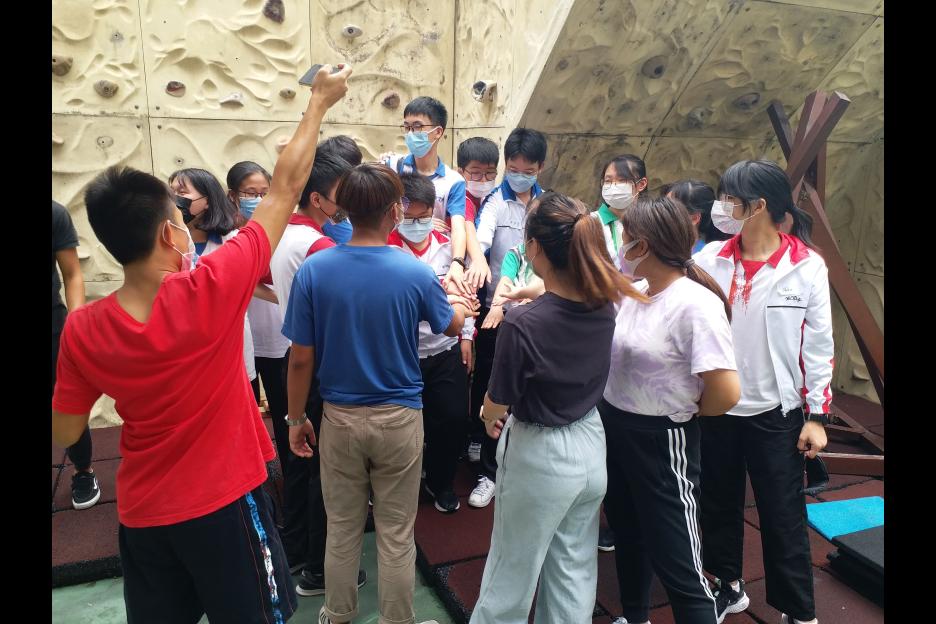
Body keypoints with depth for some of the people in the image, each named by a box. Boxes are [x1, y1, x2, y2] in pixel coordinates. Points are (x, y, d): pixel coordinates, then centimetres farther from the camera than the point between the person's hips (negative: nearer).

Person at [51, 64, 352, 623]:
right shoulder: (210, 292, -26)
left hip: (143, 514, 4)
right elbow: (285, 188, -17)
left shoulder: (82, 330, -15)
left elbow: (64, 434, -1)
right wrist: (319, 101, -6)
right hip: (225, 503, -3)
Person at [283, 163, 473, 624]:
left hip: (340, 417, 2)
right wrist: (461, 307, 27)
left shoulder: (313, 269, -13)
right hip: (398, 418, -1)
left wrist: (296, 419, 6)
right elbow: (453, 326, 5)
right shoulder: (414, 273, -14)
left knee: (342, 529, 19)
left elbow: (301, 359, -8)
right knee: (396, 534, 13)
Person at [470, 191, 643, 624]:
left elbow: (497, 405, -17)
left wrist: (488, 418, 5)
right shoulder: (603, 305, -11)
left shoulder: (522, 325, -29)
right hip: (591, 447, 6)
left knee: (513, 569, 16)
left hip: (540, 457, -6)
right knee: (575, 569, 21)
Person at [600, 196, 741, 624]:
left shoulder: (696, 304, -23)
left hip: (660, 441, -8)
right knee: (627, 536, 27)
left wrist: (687, 414, -9)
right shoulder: (631, 291, -2)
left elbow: (726, 392, -28)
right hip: (612, 428, 8)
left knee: (677, 563, 3)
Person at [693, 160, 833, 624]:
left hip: (775, 413, -3)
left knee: (783, 516, 8)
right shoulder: (710, 258, -3)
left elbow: (819, 345, -6)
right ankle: (729, 584, 41)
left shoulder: (806, 266, -10)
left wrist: (817, 415, -5)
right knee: (719, 503, 18)